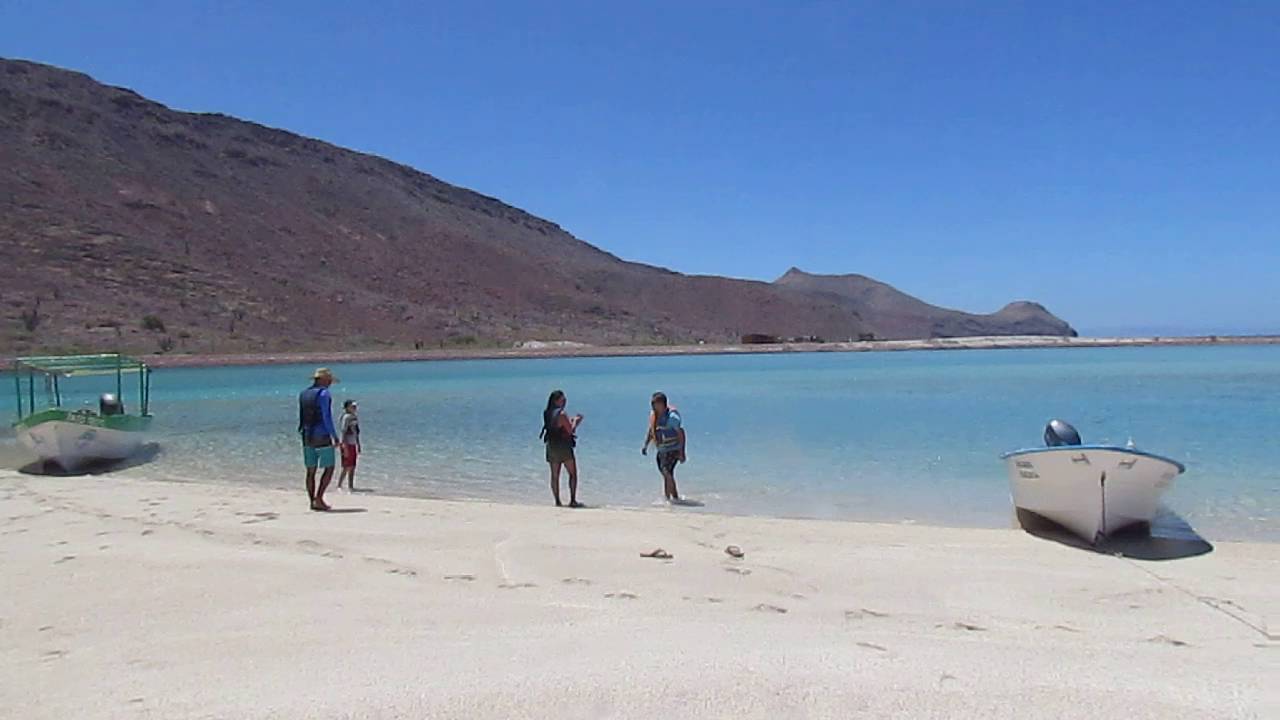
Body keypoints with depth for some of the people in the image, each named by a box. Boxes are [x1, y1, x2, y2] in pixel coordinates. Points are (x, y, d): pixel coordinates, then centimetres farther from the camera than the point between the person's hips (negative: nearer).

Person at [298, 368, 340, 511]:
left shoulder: (303, 394, 10)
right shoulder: (323, 394, -12)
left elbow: (301, 417, 13)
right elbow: (327, 417, -17)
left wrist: (304, 434, 20)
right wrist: (334, 436, -13)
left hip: (307, 436, 7)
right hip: (322, 437, -7)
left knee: (311, 470, 9)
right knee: (329, 468, 0)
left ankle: (312, 501, 11)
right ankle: (318, 499, -7)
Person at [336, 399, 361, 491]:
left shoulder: (355, 417, 13)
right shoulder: (346, 417, -13)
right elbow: (343, 432, -18)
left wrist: (358, 445, 20)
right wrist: (345, 447, -23)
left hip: (353, 444, 8)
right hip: (347, 444, -8)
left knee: (352, 467, 9)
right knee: (346, 467, -7)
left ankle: (350, 486, 13)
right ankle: (339, 485, 1)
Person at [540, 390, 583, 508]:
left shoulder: (547, 414, 8)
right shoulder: (561, 414, -16)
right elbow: (570, 430, -14)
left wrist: (572, 420, 17)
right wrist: (575, 420, 1)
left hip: (551, 447, 7)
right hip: (563, 447, -7)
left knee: (555, 475, 9)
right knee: (573, 474, 1)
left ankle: (557, 501, 11)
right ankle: (573, 500, -2)